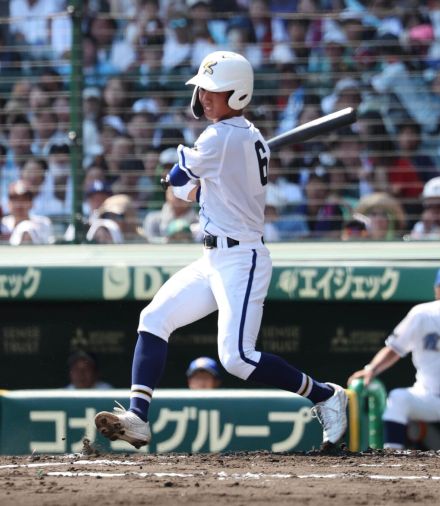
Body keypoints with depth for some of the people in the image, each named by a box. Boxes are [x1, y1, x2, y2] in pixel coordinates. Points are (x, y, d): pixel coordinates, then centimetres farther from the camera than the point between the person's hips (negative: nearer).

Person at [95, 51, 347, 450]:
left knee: (237, 357, -15)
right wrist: (196, 186, 10)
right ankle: (138, 417, -4)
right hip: (216, 259, 10)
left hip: (241, 260, -10)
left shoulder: (221, 138, -16)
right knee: (154, 319, 3)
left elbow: (178, 180, -3)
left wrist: (184, 156, 15)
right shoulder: (252, 139, 13)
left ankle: (325, 395, 0)